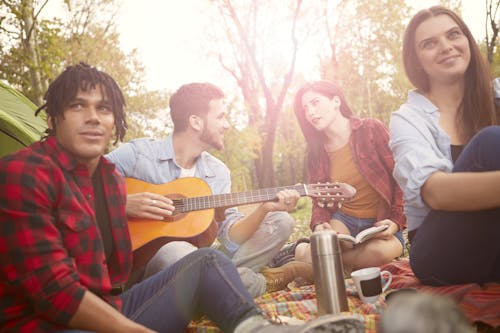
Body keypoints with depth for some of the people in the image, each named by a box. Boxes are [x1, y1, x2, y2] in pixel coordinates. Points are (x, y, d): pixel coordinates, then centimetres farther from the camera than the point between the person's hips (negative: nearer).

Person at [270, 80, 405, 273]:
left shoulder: (371, 130, -6)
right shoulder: (316, 151, 6)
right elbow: (319, 199, 7)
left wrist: (396, 220, -14)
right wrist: (319, 225, -14)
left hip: (380, 222, -1)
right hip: (342, 220, 2)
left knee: (388, 248, -35)